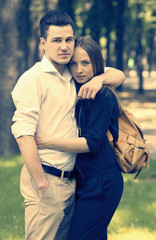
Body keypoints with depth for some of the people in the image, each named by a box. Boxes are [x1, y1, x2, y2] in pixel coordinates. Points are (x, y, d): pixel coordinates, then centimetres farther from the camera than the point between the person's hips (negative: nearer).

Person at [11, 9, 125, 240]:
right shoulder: (33, 79, -8)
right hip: (46, 179, -7)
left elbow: (118, 75, 22)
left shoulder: (73, 77, 14)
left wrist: (99, 79, -2)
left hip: (69, 181, 7)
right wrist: (41, 182, -19)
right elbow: (23, 134, -16)